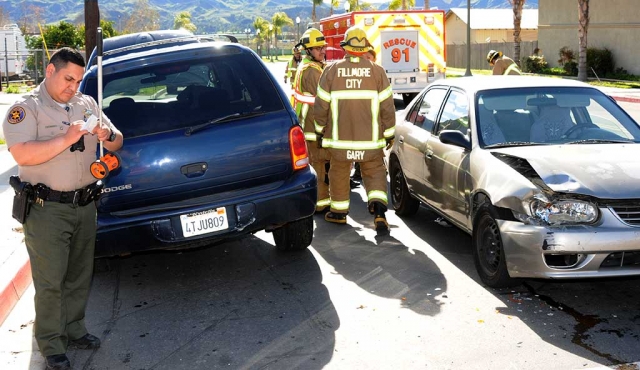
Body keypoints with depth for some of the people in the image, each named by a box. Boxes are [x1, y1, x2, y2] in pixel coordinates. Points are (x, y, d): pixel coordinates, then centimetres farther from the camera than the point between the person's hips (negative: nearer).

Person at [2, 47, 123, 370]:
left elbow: (117, 144, 15)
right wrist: (66, 139, -26)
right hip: (47, 208, -6)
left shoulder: (86, 104, 11)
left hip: (85, 205, 6)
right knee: (50, 281, 0)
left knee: (79, 275, 15)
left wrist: (107, 135, -9)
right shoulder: (26, 108, -7)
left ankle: (73, 330, 31)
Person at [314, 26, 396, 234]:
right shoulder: (377, 71, -4)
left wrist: (320, 129, 13)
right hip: (370, 138, 0)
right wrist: (389, 133, 7)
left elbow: (321, 104, -1)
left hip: (339, 136, 0)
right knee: (374, 172, 9)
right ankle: (378, 208, -11)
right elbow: (387, 106, -3)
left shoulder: (331, 71, -5)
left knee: (339, 172, 16)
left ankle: (339, 211, 29)